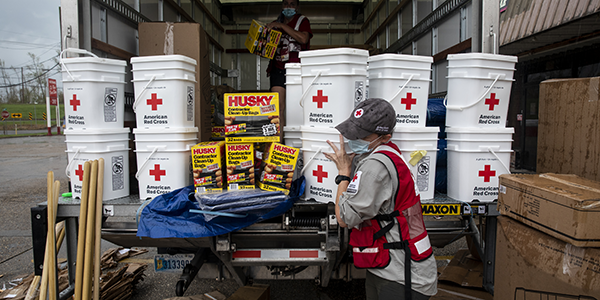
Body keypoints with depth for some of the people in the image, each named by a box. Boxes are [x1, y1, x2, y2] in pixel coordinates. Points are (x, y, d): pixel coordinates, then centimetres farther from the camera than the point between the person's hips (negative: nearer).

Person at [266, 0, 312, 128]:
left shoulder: (302, 20, 6)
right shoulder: (276, 23, 21)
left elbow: (303, 39, -15)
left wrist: (282, 26, -13)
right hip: (277, 68, 4)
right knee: (278, 105, -8)